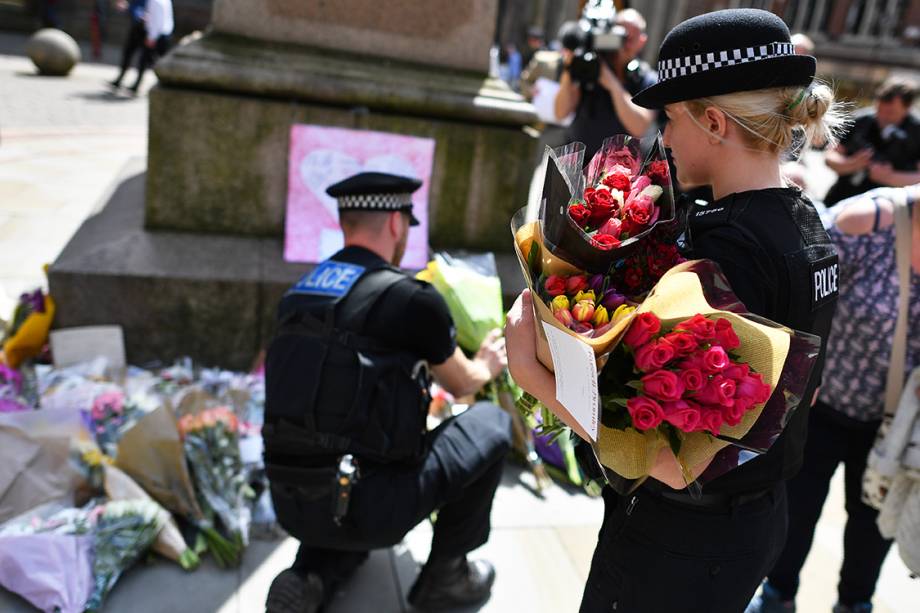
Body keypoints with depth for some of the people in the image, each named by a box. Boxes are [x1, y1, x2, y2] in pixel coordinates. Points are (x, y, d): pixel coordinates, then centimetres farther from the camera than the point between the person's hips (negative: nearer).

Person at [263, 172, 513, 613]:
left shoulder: (298, 296, 8)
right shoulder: (412, 299, -11)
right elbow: (461, 385, 8)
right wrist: (486, 366, 31)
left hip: (292, 506, 7)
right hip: (364, 508, -6)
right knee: (490, 423, 12)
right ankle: (445, 573, 19)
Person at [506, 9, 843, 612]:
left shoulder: (732, 244, -28)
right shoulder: (808, 225, 1)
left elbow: (679, 462, -31)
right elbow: (806, 389, 13)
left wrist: (533, 373, -27)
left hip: (682, 546, -8)